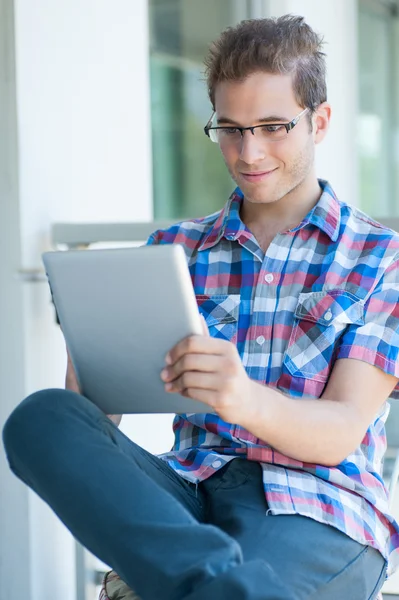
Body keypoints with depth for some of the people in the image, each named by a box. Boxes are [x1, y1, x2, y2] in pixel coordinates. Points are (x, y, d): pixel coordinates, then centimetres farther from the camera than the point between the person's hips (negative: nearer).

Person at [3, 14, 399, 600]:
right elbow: (98, 401, 10)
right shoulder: (175, 249, 19)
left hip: (319, 511, -5)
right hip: (188, 491, 6)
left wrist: (245, 400, -26)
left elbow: (342, 431, -4)